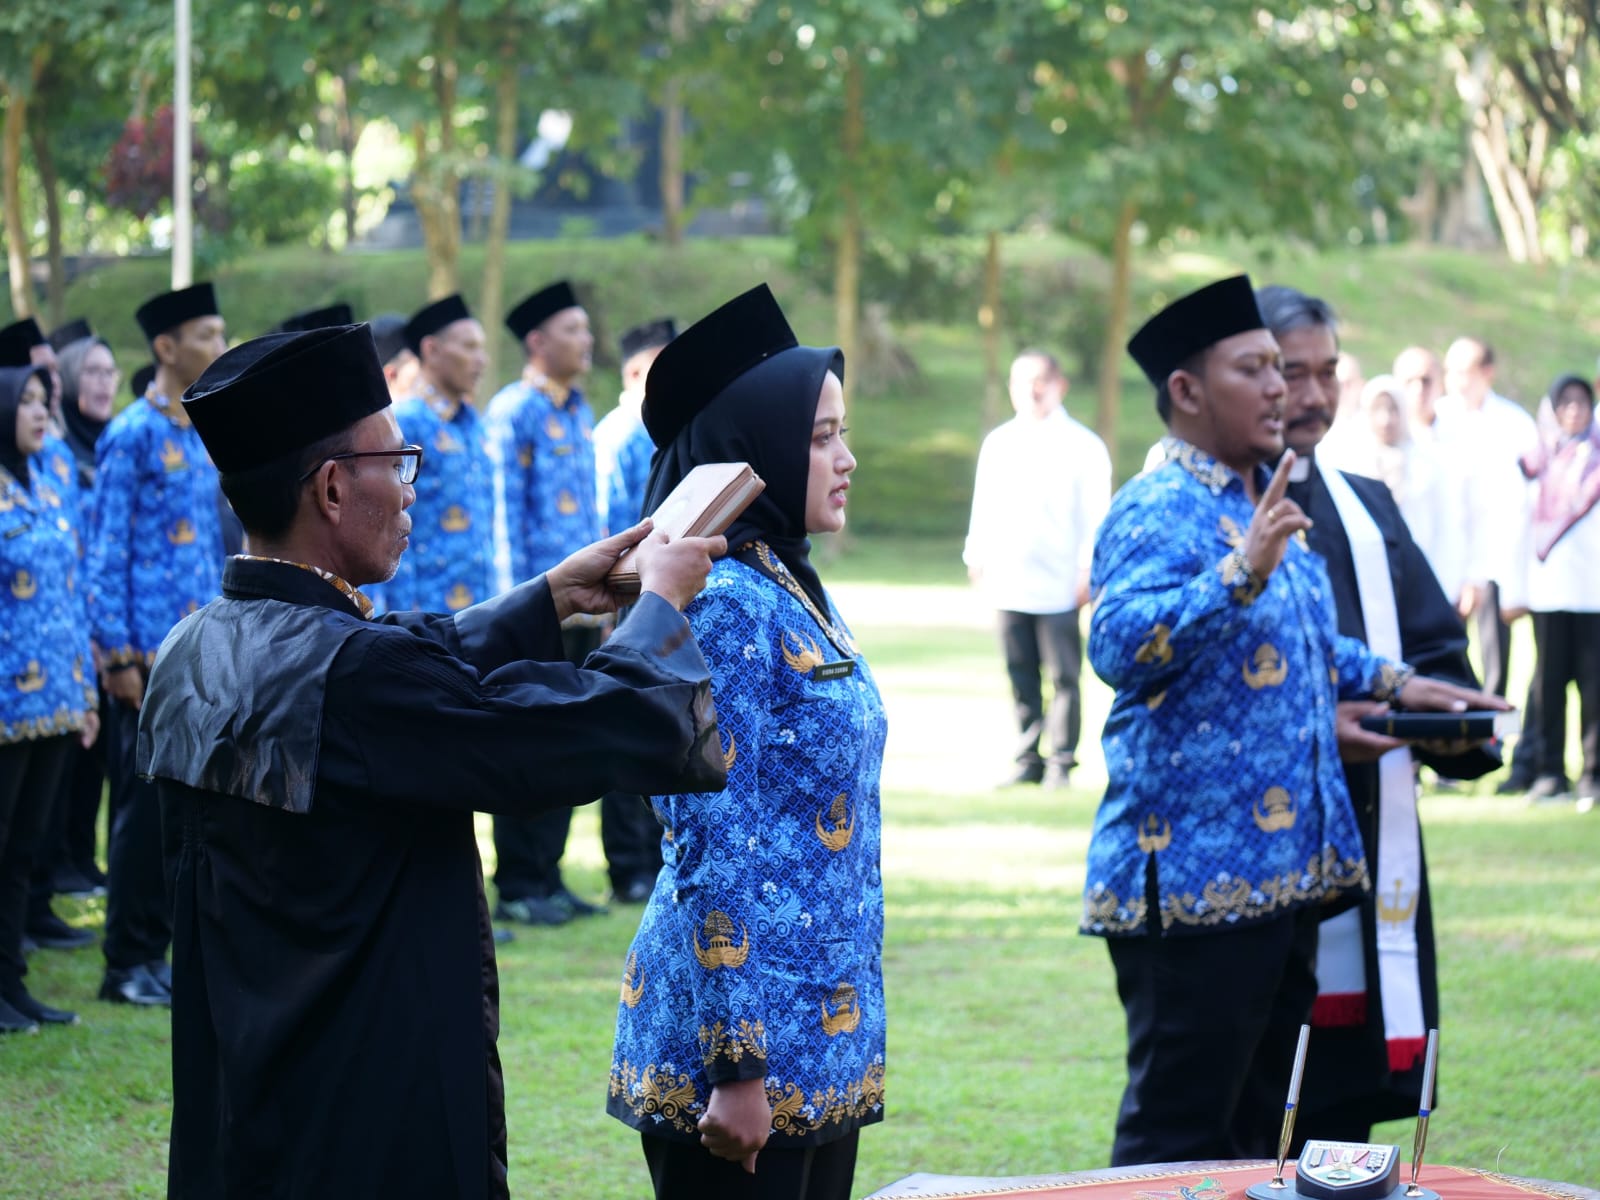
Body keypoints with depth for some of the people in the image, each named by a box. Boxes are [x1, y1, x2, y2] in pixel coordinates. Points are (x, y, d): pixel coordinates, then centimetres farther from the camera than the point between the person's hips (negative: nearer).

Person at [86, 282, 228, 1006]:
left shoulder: (208, 437, 14)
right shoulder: (132, 435, -8)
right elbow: (105, 550, -11)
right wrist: (118, 654, -15)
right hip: (151, 656, -7)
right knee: (146, 806, -4)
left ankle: (157, 949, 16)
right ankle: (129, 965, 3)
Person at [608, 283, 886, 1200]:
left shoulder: (801, 593, 12)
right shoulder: (725, 604, -15)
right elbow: (715, 849, -19)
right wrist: (736, 1070, -20)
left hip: (827, 1041, 9)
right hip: (745, 1034, -9)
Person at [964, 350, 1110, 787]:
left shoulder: (1081, 445, 1)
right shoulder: (998, 443, 15)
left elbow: (1095, 513, -2)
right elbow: (984, 505, 19)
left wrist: (1088, 571, -8)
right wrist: (976, 558, 11)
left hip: (1060, 585, -4)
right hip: (1008, 582, 4)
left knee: (1064, 676, -3)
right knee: (1020, 674, 7)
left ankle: (1062, 761, 3)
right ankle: (1027, 759, 13)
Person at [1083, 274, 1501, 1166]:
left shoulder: (1273, 502, 17)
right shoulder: (1157, 512, -12)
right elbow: (1118, 645, -30)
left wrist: (1390, 683, 24)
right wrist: (1242, 572, -36)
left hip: (1287, 871, 9)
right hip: (1194, 879, -9)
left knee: (1257, 1121, 15)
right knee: (1178, 1133, -5)